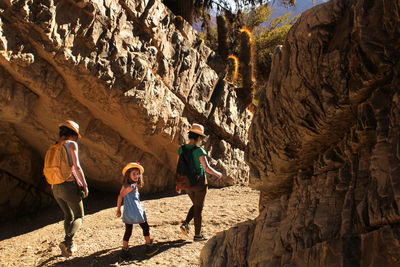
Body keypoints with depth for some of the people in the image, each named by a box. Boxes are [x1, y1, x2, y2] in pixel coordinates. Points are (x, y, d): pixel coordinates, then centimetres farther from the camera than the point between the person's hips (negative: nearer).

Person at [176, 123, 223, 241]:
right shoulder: (199, 150, -18)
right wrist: (217, 174, -5)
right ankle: (197, 235, 16)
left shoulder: (181, 149, 0)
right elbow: (206, 167, -23)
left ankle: (186, 223, 6)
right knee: (198, 208, 7)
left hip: (187, 183, 6)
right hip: (199, 182, -6)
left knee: (195, 205, 24)